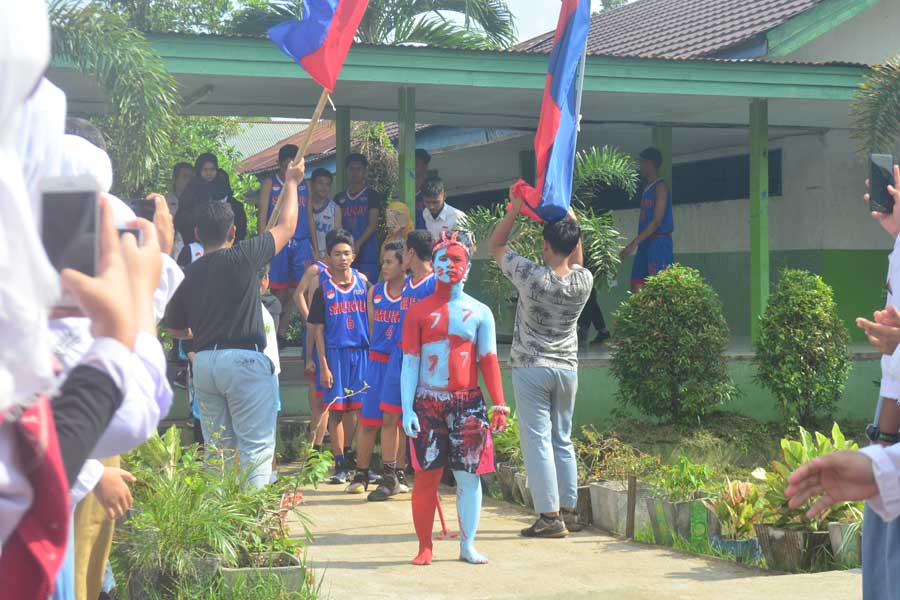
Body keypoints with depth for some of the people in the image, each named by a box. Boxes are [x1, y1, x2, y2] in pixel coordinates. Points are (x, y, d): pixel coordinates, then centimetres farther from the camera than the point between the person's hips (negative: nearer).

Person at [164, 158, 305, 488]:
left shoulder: (190, 275, 10)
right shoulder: (242, 257, -5)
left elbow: (174, 327, 21)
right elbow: (286, 228, 7)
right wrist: (292, 182, 21)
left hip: (203, 362, 6)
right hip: (243, 359, -6)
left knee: (217, 448, 12)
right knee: (256, 444, -4)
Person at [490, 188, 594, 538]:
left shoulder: (531, 277, -16)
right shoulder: (584, 281, -5)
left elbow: (495, 246, -1)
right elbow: (575, 253, 18)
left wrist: (515, 209, 0)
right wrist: (566, 212, 20)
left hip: (531, 368, -5)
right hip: (567, 368, 5)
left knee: (537, 440, -4)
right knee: (562, 440, 15)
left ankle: (550, 517, -6)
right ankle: (569, 511, 19)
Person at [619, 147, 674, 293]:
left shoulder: (660, 187, -7)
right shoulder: (647, 189, 20)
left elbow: (657, 221, -15)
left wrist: (634, 243, -18)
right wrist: (634, 243, 15)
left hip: (659, 241, -9)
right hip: (645, 242, 9)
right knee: (636, 285, 4)